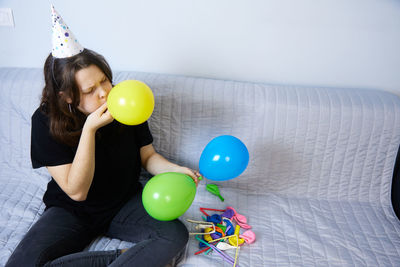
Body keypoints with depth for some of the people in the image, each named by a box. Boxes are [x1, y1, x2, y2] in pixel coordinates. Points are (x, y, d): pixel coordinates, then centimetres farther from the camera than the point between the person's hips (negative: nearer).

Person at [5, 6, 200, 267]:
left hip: (125, 203, 1)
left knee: (176, 235, -23)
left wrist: (175, 169, -22)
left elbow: (148, 156, 0)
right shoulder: (46, 121, -18)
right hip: (72, 210, 0)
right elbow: (76, 191, -22)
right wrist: (89, 128, -32)